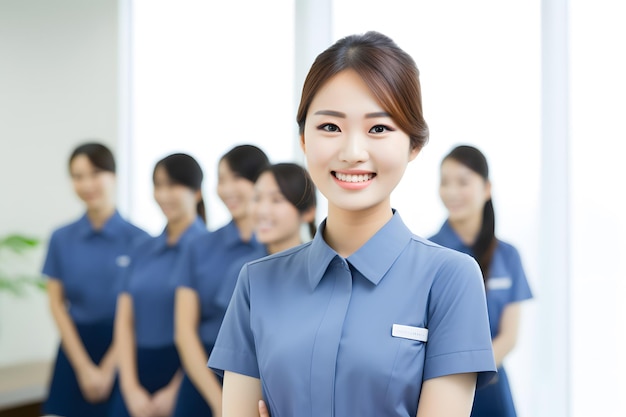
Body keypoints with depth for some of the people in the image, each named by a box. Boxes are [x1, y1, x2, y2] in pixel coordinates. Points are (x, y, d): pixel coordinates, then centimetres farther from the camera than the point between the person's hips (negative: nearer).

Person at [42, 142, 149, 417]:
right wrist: (84, 367, -6)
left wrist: (108, 368, -9)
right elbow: (57, 304, 2)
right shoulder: (62, 239, 4)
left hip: (120, 350, -2)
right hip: (75, 349, 2)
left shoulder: (136, 239, -5)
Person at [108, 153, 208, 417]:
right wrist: (131, 389, -5)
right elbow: (124, 321, 7)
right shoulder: (143, 252, 12)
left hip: (182, 375, -5)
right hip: (137, 377, 5)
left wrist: (174, 392, -9)